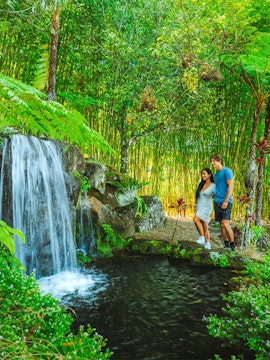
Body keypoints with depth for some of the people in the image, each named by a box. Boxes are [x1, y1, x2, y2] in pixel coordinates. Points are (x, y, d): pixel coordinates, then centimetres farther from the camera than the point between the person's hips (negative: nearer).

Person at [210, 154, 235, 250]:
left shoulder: (227, 171, -5)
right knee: (221, 225, 7)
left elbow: (230, 186, -12)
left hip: (225, 202, -8)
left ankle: (233, 247, -2)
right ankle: (227, 246, 15)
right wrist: (215, 199, 13)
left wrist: (226, 201, -18)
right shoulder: (216, 174, 18)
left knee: (225, 224, -14)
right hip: (217, 202, 8)